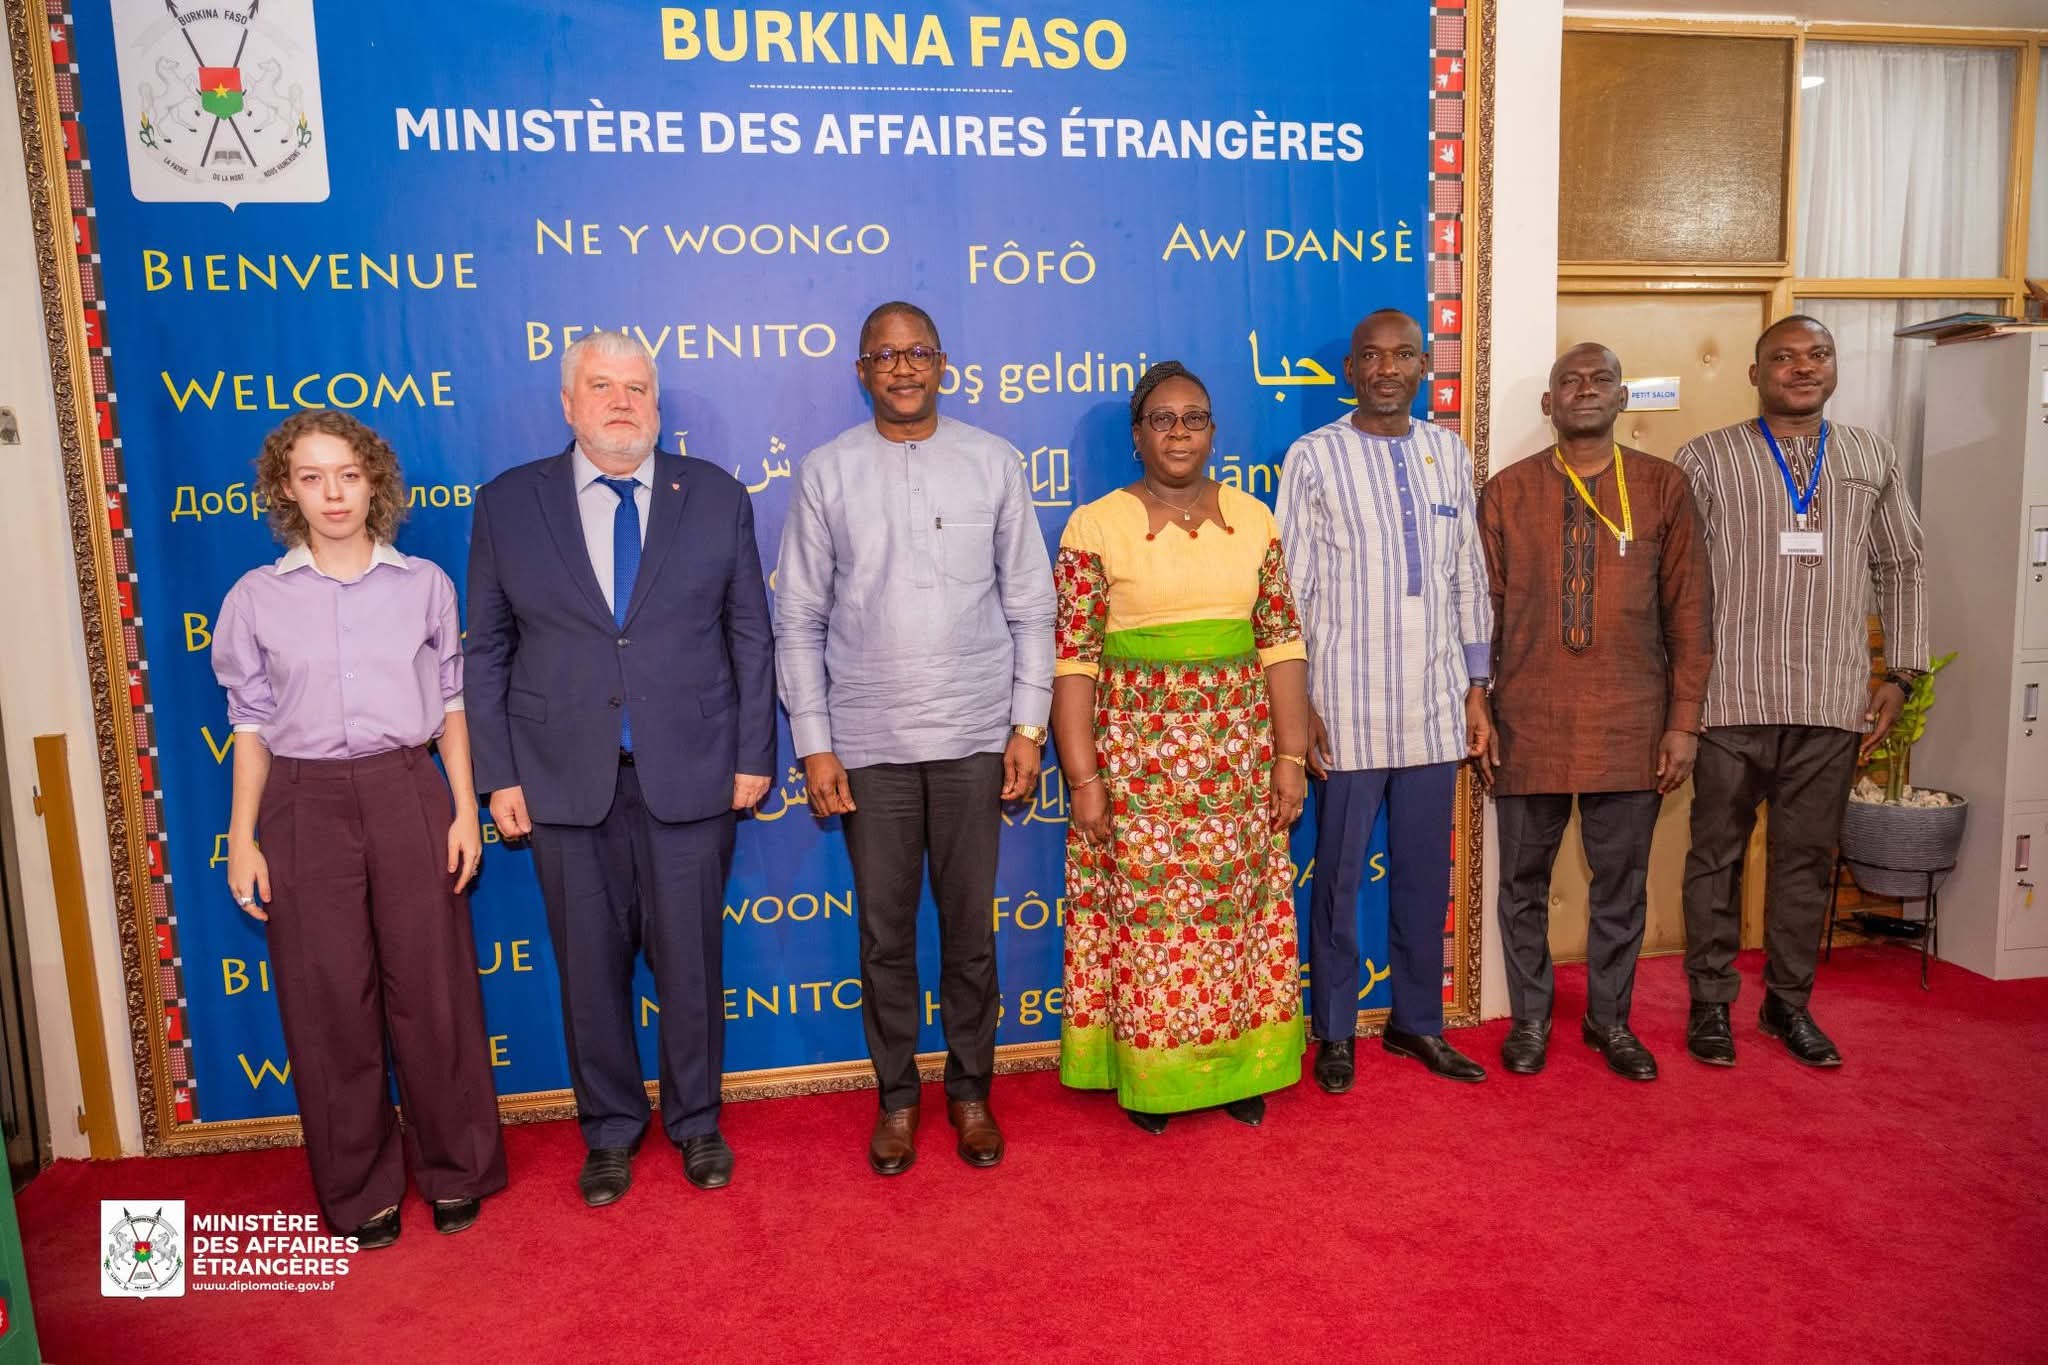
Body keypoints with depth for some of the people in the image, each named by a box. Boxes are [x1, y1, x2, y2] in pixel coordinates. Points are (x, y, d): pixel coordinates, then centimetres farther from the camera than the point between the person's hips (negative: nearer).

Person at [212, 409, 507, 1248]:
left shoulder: (424, 584, 4)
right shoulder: (257, 597, 4)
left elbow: (450, 703, 7)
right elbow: (252, 723, 6)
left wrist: (465, 809, 1)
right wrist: (242, 840, 1)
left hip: (407, 796, 0)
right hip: (306, 806, 1)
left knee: (432, 988, 4)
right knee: (330, 1001, 6)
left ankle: (455, 1169, 23)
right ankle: (360, 1189, 23)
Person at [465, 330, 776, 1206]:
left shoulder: (716, 497, 3)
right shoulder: (508, 504, 3)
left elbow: (751, 635, 4)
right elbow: (488, 650, 4)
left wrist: (754, 755, -1)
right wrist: (499, 775, -1)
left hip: (691, 774, 0)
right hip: (566, 781, 1)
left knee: (691, 960, 9)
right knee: (590, 964, 11)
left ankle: (696, 1123, 31)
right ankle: (610, 1129, 32)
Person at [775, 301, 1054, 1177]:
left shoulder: (993, 463, 4)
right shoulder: (826, 473, 3)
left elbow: (1029, 605, 5)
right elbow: (800, 619, 3)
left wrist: (1029, 724, 0)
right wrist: (814, 743, -2)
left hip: (973, 737, 0)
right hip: (868, 741, 0)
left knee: (970, 926, 9)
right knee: (884, 932, 8)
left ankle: (970, 1089, 28)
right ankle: (896, 1096, 27)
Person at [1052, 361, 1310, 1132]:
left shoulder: (1254, 519, 6)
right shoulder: (1096, 527, -4)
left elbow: (1282, 642, 6)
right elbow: (1074, 659, -6)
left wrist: (1291, 756, 1)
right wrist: (1082, 776, -10)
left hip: (1236, 753, 3)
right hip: (1138, 753, -3)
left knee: (1237, 907, 10)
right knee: (1144, 910, 5)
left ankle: (1236, 1066, 28)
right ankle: (1149, 1073, 23)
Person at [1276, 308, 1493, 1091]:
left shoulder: (1449, 454, 9)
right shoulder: (1314, 457, -3)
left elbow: (1469, 578, 12)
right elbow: (1290, 588, -4)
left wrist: (1476, 687, 9)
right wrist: (1297, 703, -7)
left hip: (1434, 705, 4)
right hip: (1349, 707, -3)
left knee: (1426, 872, 12)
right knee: (1340, 874, 6)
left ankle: (1417, 1021, 29)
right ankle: (1335, 1032, 22)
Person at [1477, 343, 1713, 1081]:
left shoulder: (1663, 486, 3)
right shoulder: (1507, 492, 3)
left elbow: (1689, 609, 2)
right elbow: (1482, 611, 4)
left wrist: (1685, 720, -1)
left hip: (1630, 724, 0)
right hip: (1528, 723, 0)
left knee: (1621, 881, 10)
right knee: (1524, 882, 9)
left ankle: (1610, 1019, 29)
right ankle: (1529, 1017, 27)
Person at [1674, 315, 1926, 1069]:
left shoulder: (1874, 457, 10)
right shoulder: (1705, 459, 0)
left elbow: (1900, 568, 15)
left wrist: (1900, 675, 9)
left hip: (1833, 701, 3)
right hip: (1733, 697, -3)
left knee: (1807, 858, 10)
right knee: (1717, 853, 6)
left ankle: (1788, 1001, 25)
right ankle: (1710, 1003, 19)